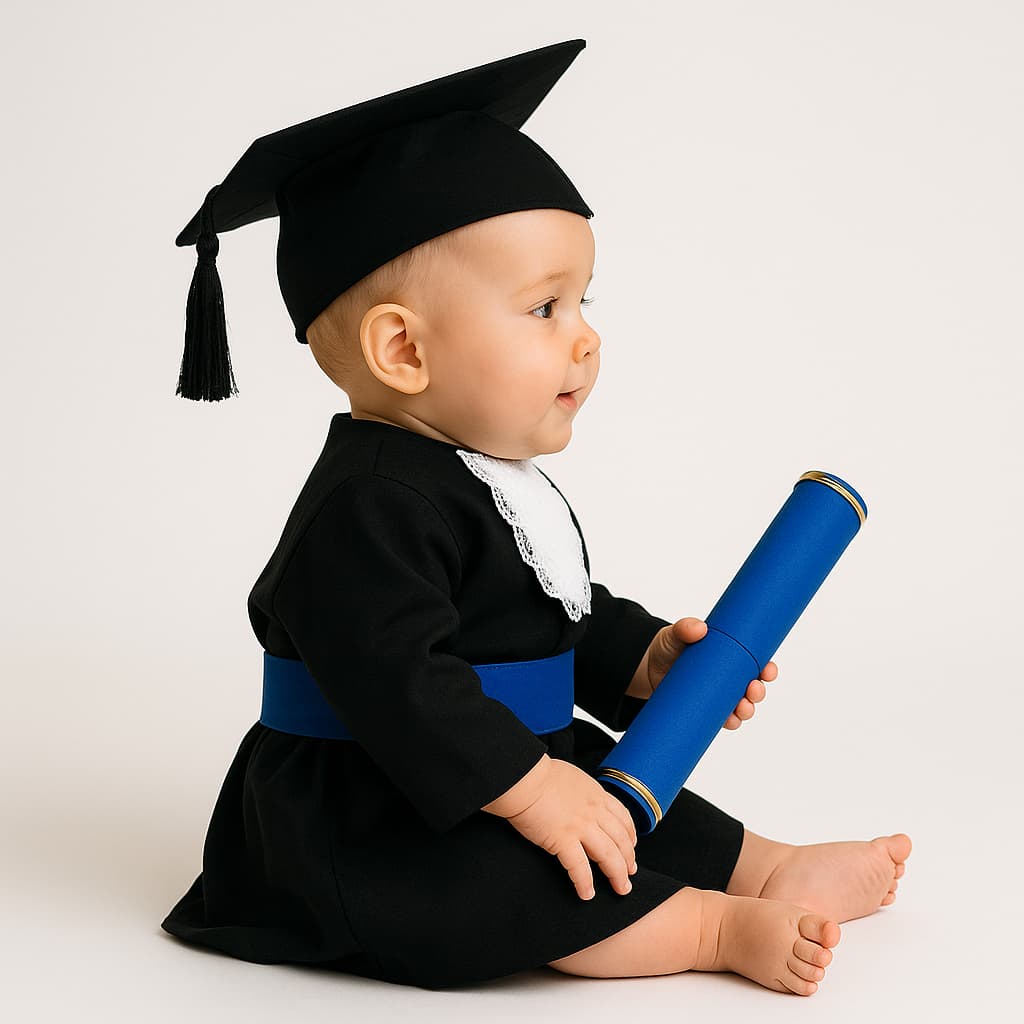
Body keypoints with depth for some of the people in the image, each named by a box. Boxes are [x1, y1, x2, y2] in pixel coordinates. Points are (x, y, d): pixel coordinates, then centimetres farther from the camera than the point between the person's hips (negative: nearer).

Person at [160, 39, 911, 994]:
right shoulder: (369, 508, -26)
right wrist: (525, 788, -32)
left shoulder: (494, 477, 11)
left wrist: (643, 658, 6)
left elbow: (564, 618, 23)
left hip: (514, 772, 11)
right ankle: (719, 928, -27)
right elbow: (393, 680, -33)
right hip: (370, 825, -11)